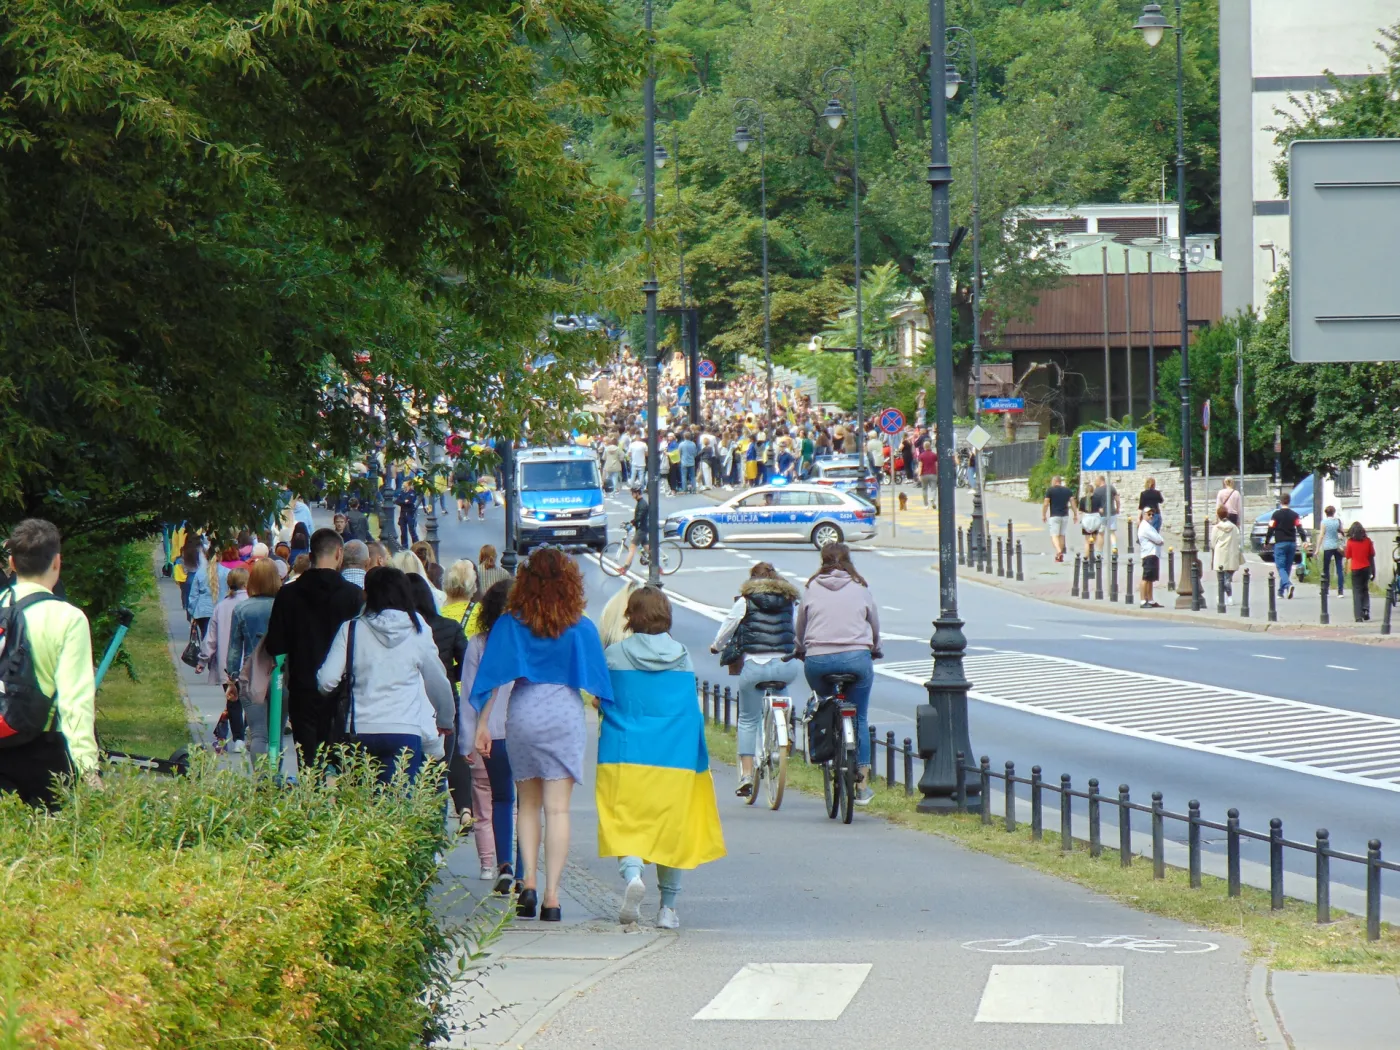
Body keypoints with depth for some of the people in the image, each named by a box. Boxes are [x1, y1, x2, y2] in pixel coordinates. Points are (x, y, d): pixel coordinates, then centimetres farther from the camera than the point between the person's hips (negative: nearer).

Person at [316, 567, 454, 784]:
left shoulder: (351, 630, 1)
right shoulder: (417, 632, 3)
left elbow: (326, 681, -3)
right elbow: (438, 683, 13)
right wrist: (445, 721, 32)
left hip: (361, 729, 1)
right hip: (405, 730, -1)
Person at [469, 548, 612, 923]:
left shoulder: (510, 624, 0)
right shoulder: (581, 629, -2)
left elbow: (489, 678, -1)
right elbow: (598, 683, 1)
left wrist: (482, 725, 3)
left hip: (523, 713, 1)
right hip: (565, 713, -1)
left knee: (528, 805, 17)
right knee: (557, 809, -1)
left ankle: (528, 883, 4)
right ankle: (551, 896, -5)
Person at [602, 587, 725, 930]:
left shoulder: (613, 655, -3)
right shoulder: (682, 657, 4)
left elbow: (601, 703, 7)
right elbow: (693, 713, 8)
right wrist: (700, 761, 19)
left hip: (624, 757, -2)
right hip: (675, 759, 2)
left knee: (625, 825, -1)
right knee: (671, 828, 11)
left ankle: (632, 874, -31)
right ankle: (668, 908, 15)